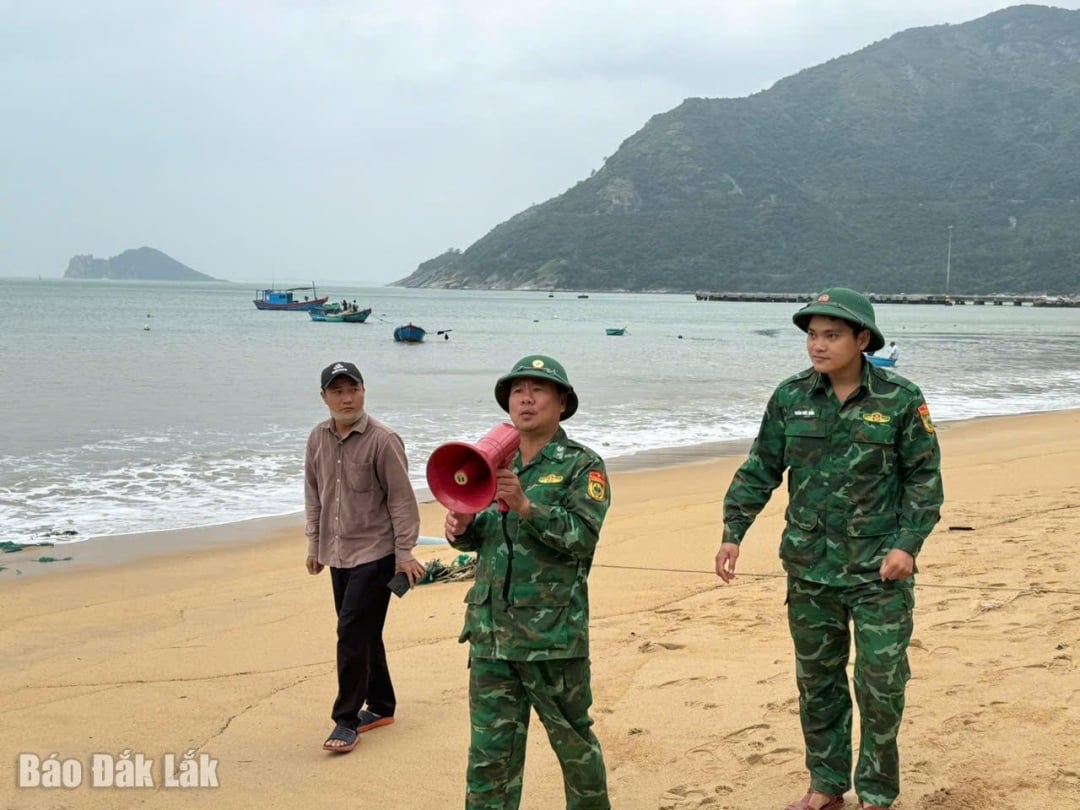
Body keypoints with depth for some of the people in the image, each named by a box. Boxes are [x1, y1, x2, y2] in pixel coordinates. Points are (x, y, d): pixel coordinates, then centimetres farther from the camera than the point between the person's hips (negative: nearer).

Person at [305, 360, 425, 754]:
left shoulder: (382, 440, -14)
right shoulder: (318, 439, 4)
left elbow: (401, 500, -12)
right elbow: (314, 495, 14)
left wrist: (404, 553, -12)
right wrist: (313, 544, 15)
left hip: (374, 553, -6)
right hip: (337, 554, 6)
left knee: (353, 634, -9)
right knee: (362, 634, 14)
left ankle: (347, 720, -2)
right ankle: (380, 706, 28)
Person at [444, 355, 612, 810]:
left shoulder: (582, 466, -3)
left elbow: (582, 535, -16)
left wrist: (526, 506, -28)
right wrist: (461, 529, -4)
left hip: (553, 634, -4)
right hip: (490, 632, 4)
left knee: (573, 739, 11)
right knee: (490, 750, 6)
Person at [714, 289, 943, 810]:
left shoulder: (900, 400, -8)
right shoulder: (791, 397, 0)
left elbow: (924, 478, -3)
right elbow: (760, 470, 6)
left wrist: (908, 543, -12)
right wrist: (733, 532, -2)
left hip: (879, 572, -3)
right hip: (810, 570, 3)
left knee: (880, 685, 1)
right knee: (816, 681, 13)